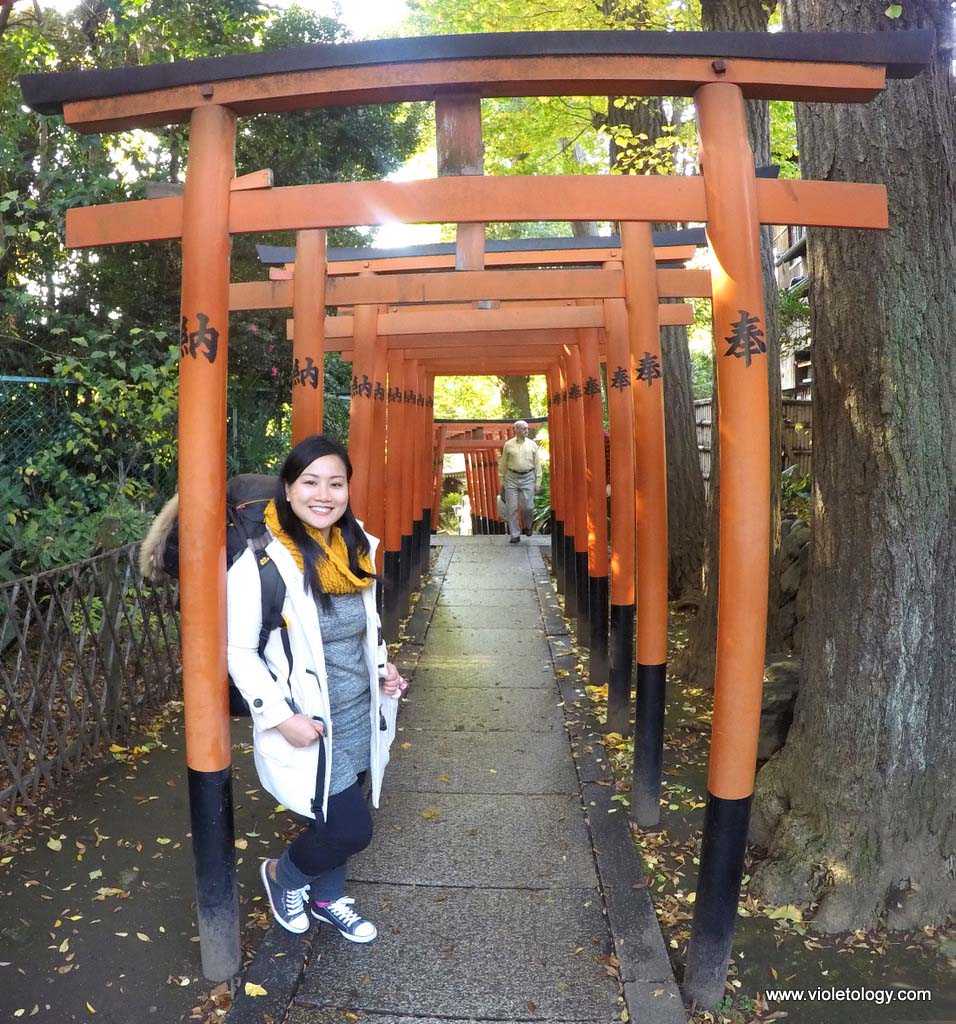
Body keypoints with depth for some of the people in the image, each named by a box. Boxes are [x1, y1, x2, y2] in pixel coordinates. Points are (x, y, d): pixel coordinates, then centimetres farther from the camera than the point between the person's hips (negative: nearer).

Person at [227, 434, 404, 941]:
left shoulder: (357, 552, -1)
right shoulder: (262, 562, -21)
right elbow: (239, 652, -15)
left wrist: (382, 669, 2)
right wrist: (281, 717, -21)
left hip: (357, 716, 6)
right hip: (306, 725, -6)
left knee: (337, 819, 20)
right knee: (352, 828, -2)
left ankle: (327, 897, 48)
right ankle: (283, 874, 30)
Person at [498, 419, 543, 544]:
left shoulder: (532, 444, 4)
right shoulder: (508, 444, 3)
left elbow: (537, 464, 6)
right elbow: (503, 463, 8)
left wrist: (538, 482, 2)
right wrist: (502, 480, 7)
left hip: (528, 477, 0)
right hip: (511, 477, 0)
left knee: (528, 506, -5)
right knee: (512, 508, 0)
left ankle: (527, 526, 25)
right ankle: (515, 535, 10)